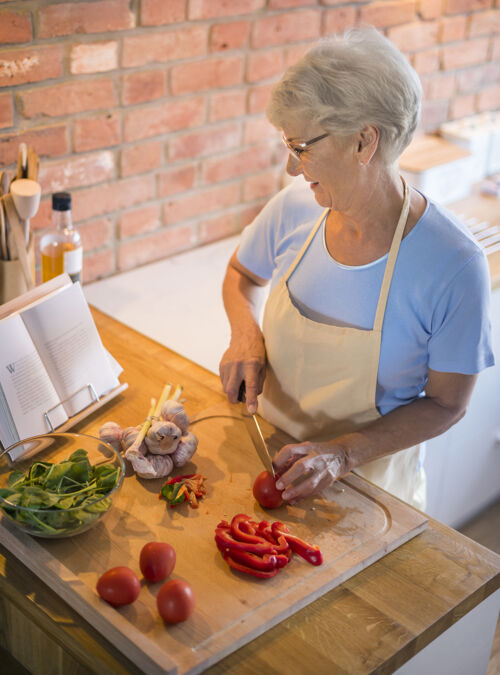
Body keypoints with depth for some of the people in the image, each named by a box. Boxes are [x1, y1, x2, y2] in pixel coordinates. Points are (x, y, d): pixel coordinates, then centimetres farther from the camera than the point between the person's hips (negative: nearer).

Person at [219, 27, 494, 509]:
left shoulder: (453, 264, -25)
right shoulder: (294, 208, -12)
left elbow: (445, 404, -15)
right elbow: (242, 274, 9)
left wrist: (344, 452, -26)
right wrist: (246, 336, -11)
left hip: (367, 477, -4)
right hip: (269, 452, 4)